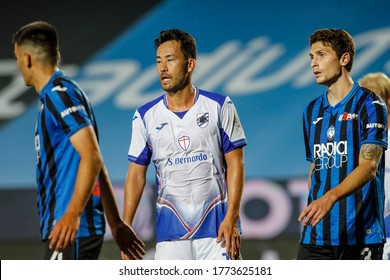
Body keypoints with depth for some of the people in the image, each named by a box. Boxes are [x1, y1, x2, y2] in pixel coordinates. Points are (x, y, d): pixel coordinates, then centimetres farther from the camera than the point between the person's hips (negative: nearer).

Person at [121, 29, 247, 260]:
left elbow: (235, 164, 0)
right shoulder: (145, 116, 6)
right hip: (170, 231, 2)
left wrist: (231, 219, -10)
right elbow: (137, 174, 8)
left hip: (216, 226, -1)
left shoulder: (219, 107, 1)